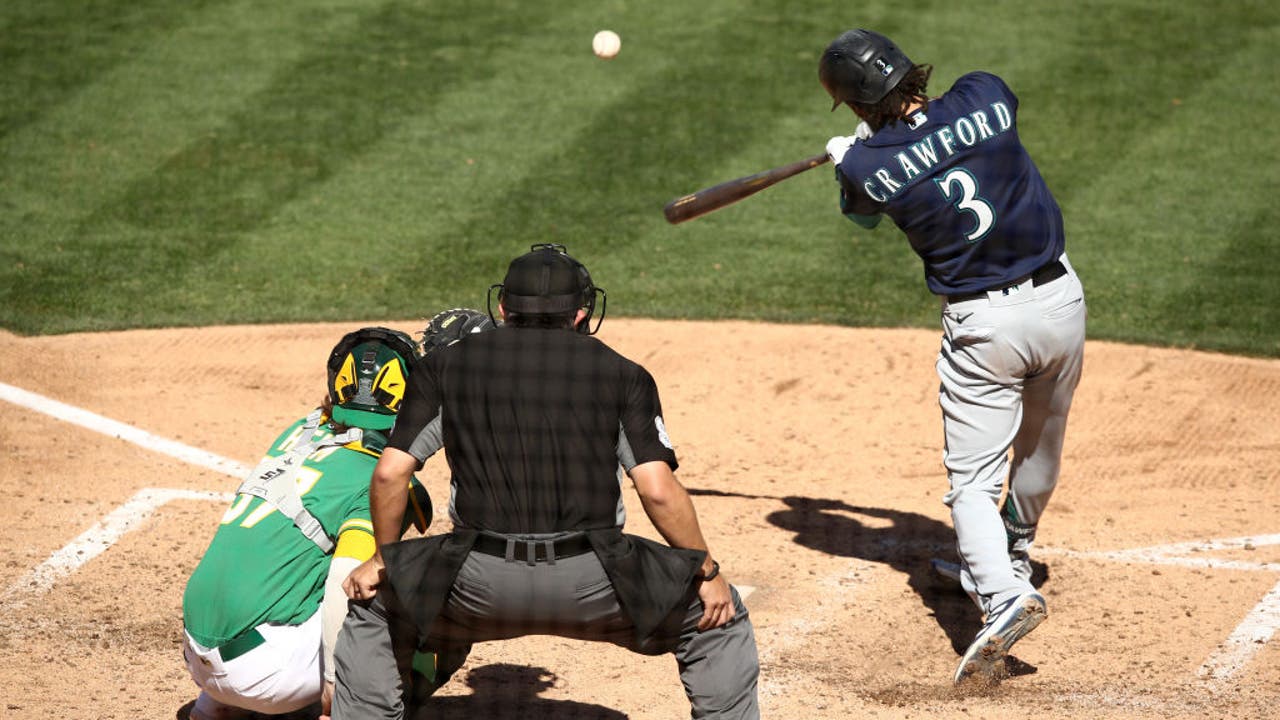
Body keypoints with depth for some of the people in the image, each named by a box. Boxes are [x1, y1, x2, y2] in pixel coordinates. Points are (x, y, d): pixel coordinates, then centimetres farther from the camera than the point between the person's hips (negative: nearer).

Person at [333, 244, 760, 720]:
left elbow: (390, 473, 7)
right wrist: (707, 572, 9)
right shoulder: (622, 375, 7)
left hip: (478, 582, 1)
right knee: (718, 613, 21)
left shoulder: (446, 367, 12)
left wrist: (382, 559, 21)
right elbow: (658, 491, -2)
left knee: (373, 605, 29)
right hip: (593, 580, -1)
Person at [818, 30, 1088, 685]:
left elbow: (861, 213, 13)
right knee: (1039, 449, 25)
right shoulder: (985, 96, -6)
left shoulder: (867, 165, -12)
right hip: (1060, 298, 4)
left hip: (982, 324, -4)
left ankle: (1003, 596, -21)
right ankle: (1011, 559, 46)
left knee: (972, 480, 1)